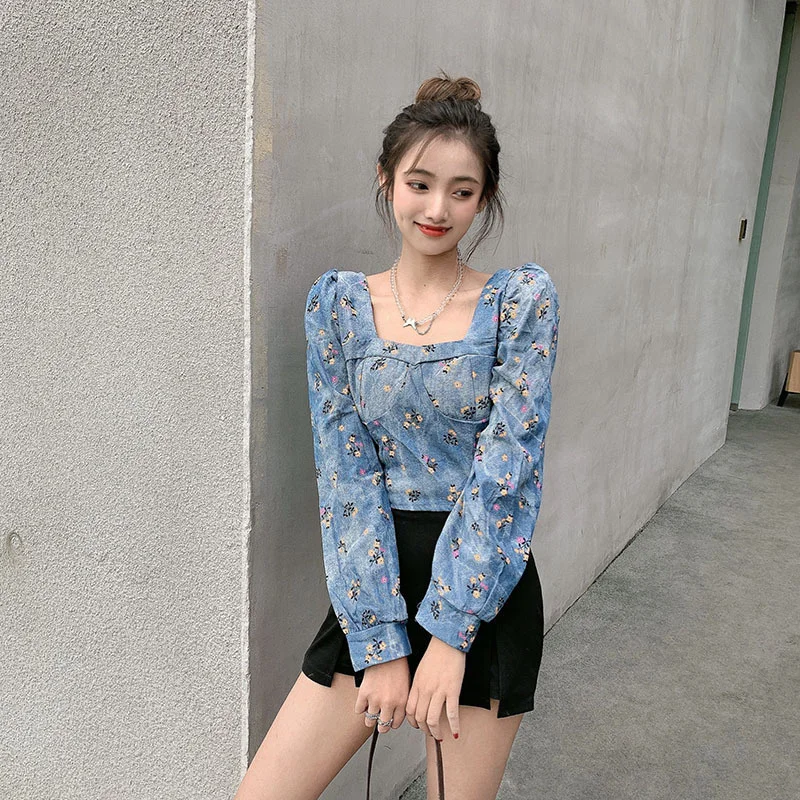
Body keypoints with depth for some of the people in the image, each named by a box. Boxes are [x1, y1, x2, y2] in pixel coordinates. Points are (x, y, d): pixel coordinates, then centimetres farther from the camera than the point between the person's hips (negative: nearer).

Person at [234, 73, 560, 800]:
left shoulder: (523, 299, -4)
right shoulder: (338, 301, 1)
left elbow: (507, 467, -12)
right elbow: (345, 473, -5)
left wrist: (448, 632, -15)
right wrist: (381, 643, -10)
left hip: (485, 592, -1)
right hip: (372, 584, 2)